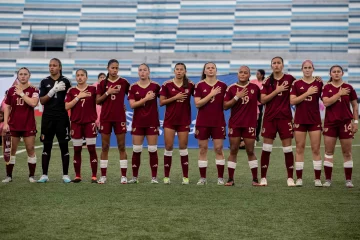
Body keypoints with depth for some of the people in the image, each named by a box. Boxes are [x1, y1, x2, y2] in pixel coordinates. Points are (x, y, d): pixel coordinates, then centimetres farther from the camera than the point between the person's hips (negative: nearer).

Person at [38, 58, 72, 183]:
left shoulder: (65, 81, 1)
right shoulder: (44, 82, 5)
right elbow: (42, 101, -1)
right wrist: (53, 90, -14)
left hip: (62, 118, -1)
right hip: (48, 118, 1)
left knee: (64, 146, 1)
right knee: (47, 146, 5)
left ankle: (65, 175, 7)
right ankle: (44, 175, 9)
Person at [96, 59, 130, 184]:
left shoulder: (123, 82, 1)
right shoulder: (102, 83, 4)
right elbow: (97, 101, 2)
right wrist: (107, 93, -11)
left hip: (119, 117, -1)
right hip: (105, 118, 1)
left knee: (121, 147, 0)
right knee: (104, 147, 3)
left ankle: (123, 176, 2)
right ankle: (103, 176, 8)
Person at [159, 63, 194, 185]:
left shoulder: (190, 85, 0)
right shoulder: (167, 85, -3)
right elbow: (161, 102, -4)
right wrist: (175, 97, -14)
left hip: (184, 120, 1)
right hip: (170, 120, 0)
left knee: (183, 147, 3)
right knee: (168, 146, 0)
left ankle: (185, 177, 8)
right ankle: (166, 176, 7)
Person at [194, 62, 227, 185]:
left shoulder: (222, 86, 5)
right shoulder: (199, 85, 1)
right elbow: (197, 103, -9)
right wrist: (211, 94, -14)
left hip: (218, 121, 0)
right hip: (203, 122, 0)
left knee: (219, 149, -1)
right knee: (202, 149, 2)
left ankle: (220, 178, 4)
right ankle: (202, 178, 8)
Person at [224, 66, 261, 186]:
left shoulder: (255, 87, 3)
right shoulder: (231, 88, 1)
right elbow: (225, 106, -4)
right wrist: (237, 97, -13)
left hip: (250, 124, 0)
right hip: (234, 124, 0)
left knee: (250, 151, 4)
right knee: (233, 151, 3)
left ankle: (255, 179, 10)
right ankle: (230, 179, 7)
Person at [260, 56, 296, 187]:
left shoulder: (290, 79, 1)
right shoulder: (267, 81, 5)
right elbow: (262, 100, -3)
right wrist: (276, 91, -11)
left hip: (285, 117, -1)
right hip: (269, 118, 1)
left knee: (288, 148, 0)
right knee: (266, 148, 0)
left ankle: (290, 178, 7)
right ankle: (263, 178, 6)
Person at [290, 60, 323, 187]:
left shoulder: (319, 83, 4)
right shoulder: (296, 84, 2)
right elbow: (292, 101, -8)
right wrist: (307, 93, -13)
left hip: (315, 120, 0)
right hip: (300, 120, 0)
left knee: (316, 149, -1)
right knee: (299, 149, 2)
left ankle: (317, 179, 3)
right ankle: (299, 178, 7)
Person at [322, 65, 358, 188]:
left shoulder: (348, 88, 2)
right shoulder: (327, 87, 3)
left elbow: (355, 106, 6)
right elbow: (326, 102, -12)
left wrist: (356, 121, 0)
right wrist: (340, 94, -15)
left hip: (345, 122, 0)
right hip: (330, 123, 0)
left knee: (347, 152, 1)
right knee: (328, 151, 1)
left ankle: (348, 180, 7)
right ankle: (328, 179, 5)